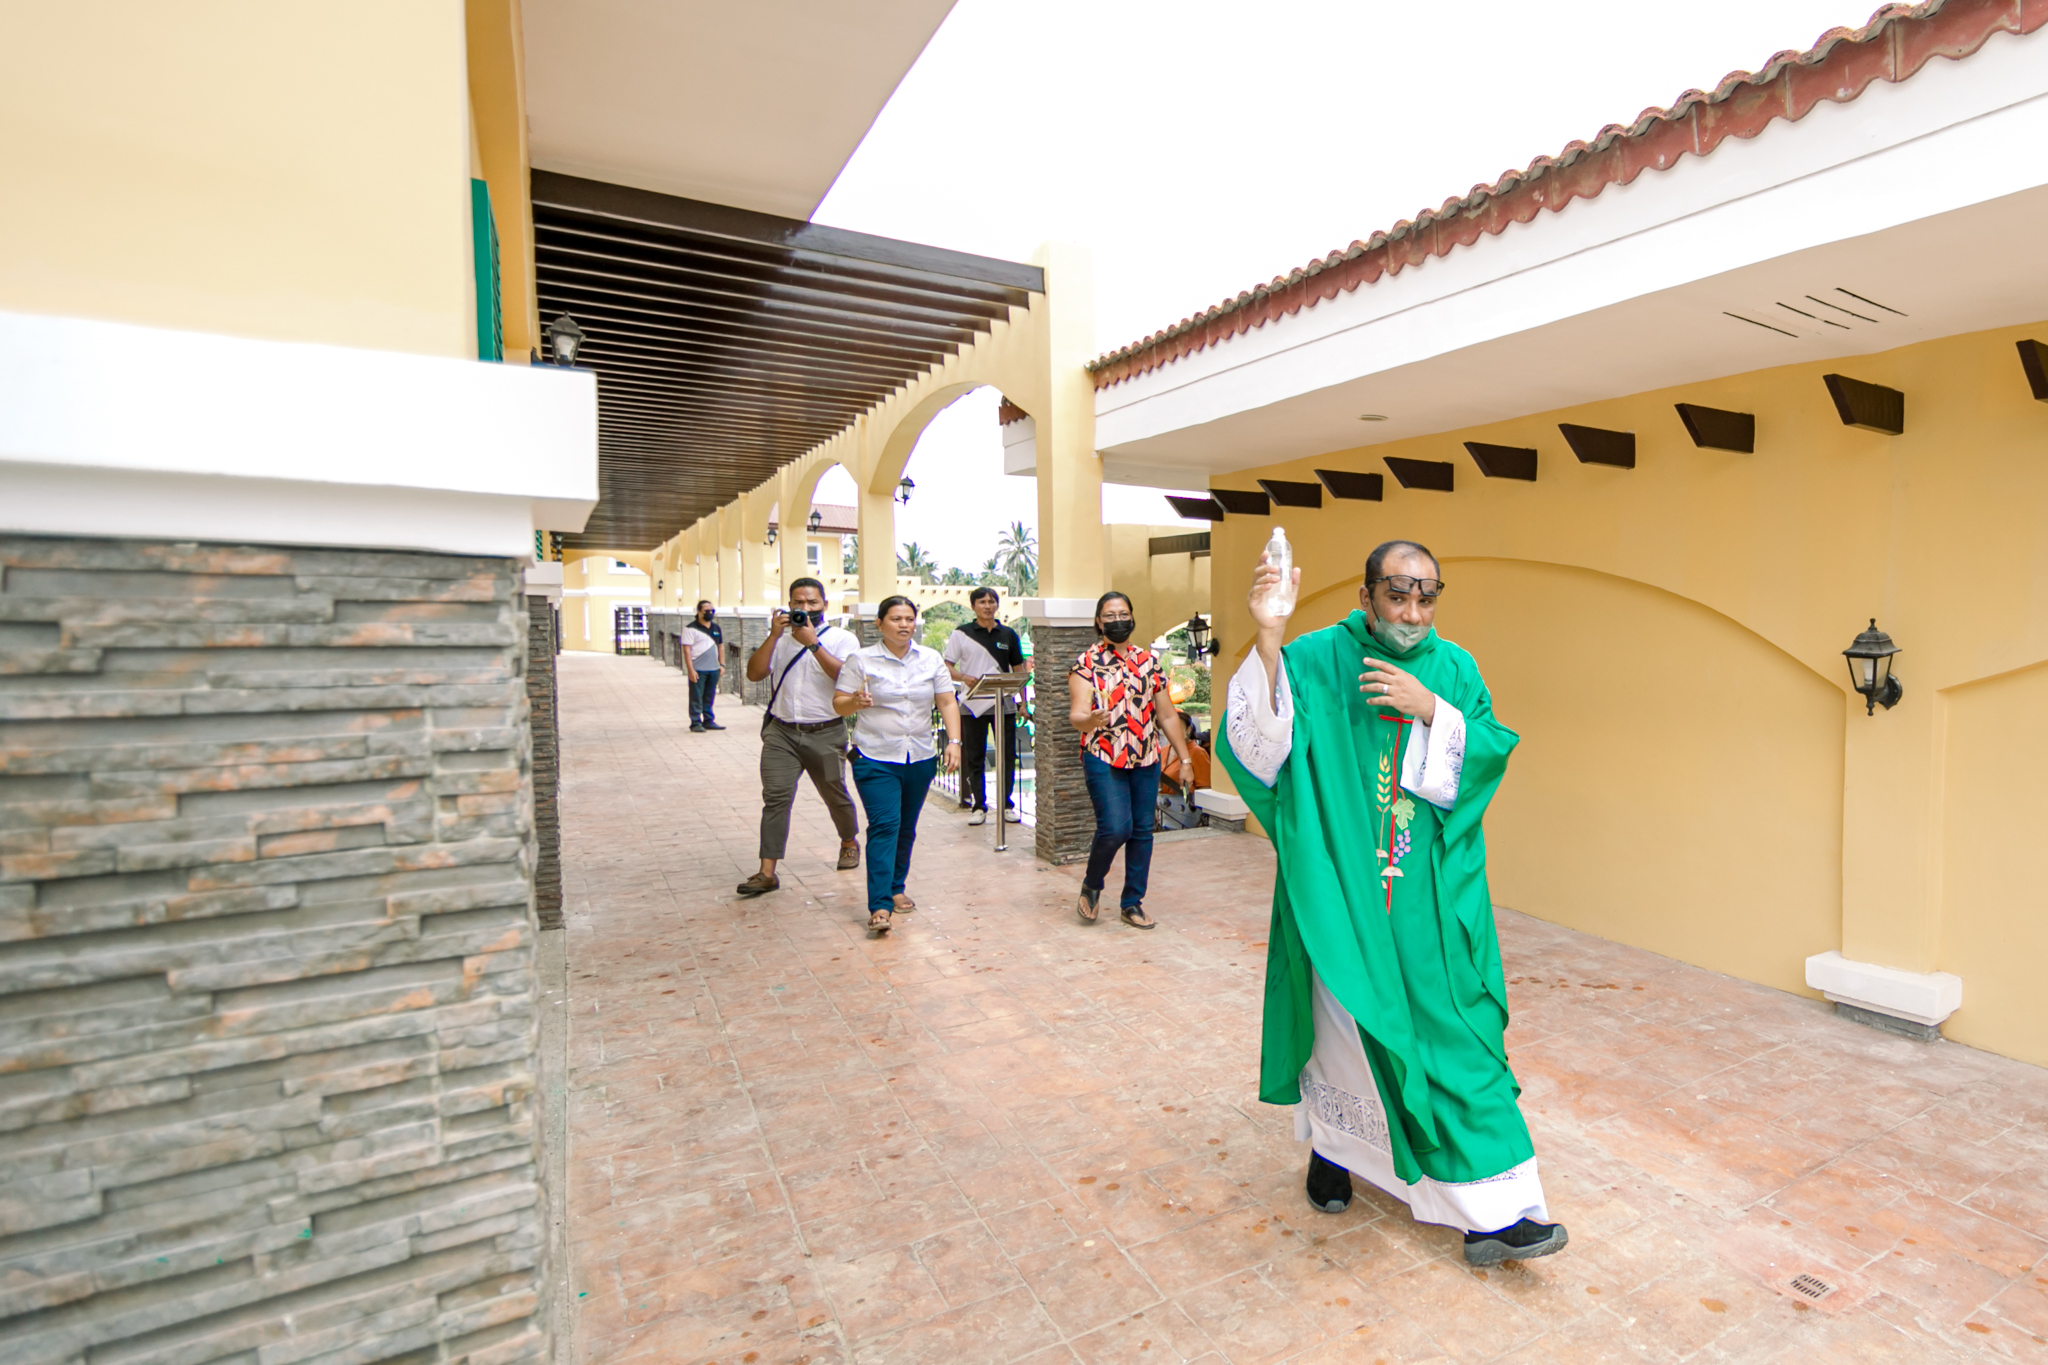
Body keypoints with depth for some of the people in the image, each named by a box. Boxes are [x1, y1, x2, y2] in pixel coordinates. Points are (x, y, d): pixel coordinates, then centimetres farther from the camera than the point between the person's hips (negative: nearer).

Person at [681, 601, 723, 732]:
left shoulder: (716, 628, 13)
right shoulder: (691, 628, -6)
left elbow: (720, 646, 19)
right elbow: (686, 649, -10)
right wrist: (690, 670, -16)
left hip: (713, 669, 6)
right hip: (698, 670, -5)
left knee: (709, 697, 11)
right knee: (696, 697, 0)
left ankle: (708, 721, 19)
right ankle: (696, 723, 5)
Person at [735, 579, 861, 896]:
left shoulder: (842, 639, 0)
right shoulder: (780, 639, 11)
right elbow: (754, 674, -1)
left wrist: (812, 643, -20)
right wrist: (774, 636, -9)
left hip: (825, 735, -2)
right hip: (781, 733, 2)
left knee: (835, 796, 12)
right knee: (776, 797, -7)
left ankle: (849, 842, 39)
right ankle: (767, 873, -5)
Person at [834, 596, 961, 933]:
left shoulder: (931, 659, 7)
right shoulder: (861, 660, -2)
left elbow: (947, 703, 6)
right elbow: (838, 703, 0)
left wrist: (954, 741, -5)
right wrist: (856, 701, -22)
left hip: (920, 758, 4)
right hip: (876, 758, -4)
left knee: (906, 828, 13)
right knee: (884, 826, -14)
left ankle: (897, 888, 30)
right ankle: (880, 905, -14)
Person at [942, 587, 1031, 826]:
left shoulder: (1008, 635, 10)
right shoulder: (961, 633, 2)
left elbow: (1018, 670, 15)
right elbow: (947, 667, 1)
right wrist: (963, 677, -17)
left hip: (1003, 704, 2)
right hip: (972, 705, -2)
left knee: (1007, 756, 4)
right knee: (974, 757, 4)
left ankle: (1006, 804, 15)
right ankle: (978, 805, 14)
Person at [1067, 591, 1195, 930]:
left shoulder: (1149, 661, 11)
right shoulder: (1087, 662, -2)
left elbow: (1167, 715, 14)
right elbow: (1076, 714, -13)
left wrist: (1185, 759, 11)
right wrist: (1089, 720, -36)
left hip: (1146, 760, 4)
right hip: (1103, 759, -4)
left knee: (1142, 831, 5)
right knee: (1114, 828, -15)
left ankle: (1132, 903, 20)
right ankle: (1092, 884, 13)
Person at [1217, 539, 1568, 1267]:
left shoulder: (1454, 669, 5)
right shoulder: (1316, 659, -6)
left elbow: (1492, 750, -2)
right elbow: (1254, 745, -17)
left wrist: (1430, 710, -17)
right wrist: (1267, 644, -29)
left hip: (1431, 900, 3)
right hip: (1340, 890, -2)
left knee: (1455, 1033, 3)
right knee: (1341, 1019, 11)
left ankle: (1492, 1210, 14)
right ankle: (1331, 1141, 37)